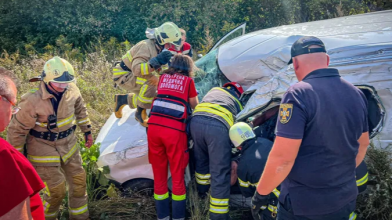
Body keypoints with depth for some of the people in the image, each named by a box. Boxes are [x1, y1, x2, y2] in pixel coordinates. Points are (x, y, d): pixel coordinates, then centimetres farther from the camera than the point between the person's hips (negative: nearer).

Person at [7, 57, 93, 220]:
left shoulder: (72, 90, -12)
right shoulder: (32, 101, -27)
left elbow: (80, 110, 10)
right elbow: (17, 130, -16)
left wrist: (87, 131, 16)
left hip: (68, 145, 6)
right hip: (44, 150, -5)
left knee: (78, 181, 14)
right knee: (57, 190, 0)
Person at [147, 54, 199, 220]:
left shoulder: (163, 77, 18)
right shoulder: (188, 81, 9)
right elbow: (195, 106, 21)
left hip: (154, 126, 4)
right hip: (174, 130, -4)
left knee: (159, 174, 14)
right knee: (177, 175, 9)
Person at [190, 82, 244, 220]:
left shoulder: (214, 90, 39)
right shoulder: (238, 103, 34)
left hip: (196, 121, 3)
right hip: (218, 126, -3)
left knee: (201, 159, 29)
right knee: (220, 173, 2)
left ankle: (202, 190, 52)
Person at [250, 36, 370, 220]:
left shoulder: (298, 94, -21)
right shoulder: (357, 94, 1)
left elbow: (282, 157, -24)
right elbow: (362, 144, 13)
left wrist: (261, 192, -11)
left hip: (304, 204, -6)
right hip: (346, 199, 6)